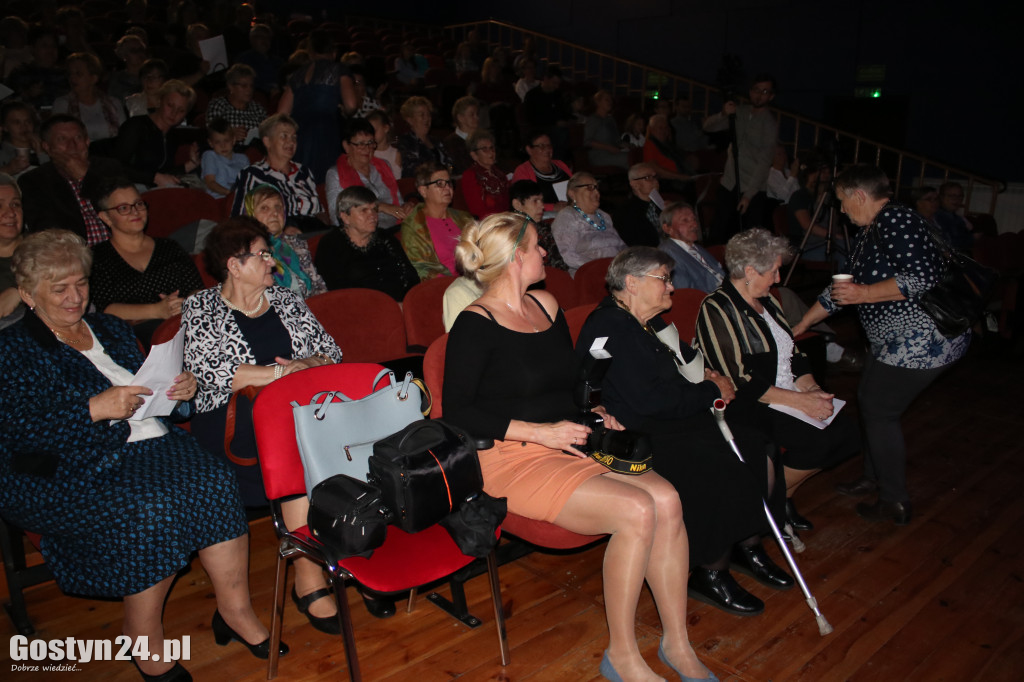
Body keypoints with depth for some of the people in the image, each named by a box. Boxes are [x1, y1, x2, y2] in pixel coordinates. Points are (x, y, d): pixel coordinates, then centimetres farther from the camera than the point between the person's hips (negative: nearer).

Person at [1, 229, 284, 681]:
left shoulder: (110, 330, 22)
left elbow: (147, 389, 25)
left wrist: (182, 388, 2)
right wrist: (94, 409, -21)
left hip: (149, 442, 5)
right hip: (68, 473, -5)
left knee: (215, 483, -25)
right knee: (149, 510, -33)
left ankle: (235, 609, -13)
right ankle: (145, 643, -12)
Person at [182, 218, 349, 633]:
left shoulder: (286, 301, 21)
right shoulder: (201, 310, 8)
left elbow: (330, 351, 16)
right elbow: (209, 372, -9)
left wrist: (309, 365, -8)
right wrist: (283, 371, -11)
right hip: (235, 418, -4)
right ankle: (308, 577, -25)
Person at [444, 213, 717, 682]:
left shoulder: (547, 306, 14)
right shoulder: (475, 325, -9)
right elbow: (457, 412, -15)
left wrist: (598, 414, 4)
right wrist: (540, 431, -19)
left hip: (569, 446, 7)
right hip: (512, 459, -7)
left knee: (667, 498, -17)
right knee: (636, 510, -25)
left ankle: (677, 643, -2)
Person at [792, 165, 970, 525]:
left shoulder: (896, 219, -16)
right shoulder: (869, 233, 15)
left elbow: (923, 276, -26)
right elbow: (842, 287, 22)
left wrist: (865, 293, -20)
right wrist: (799, 326, 26)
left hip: (922, 340, -10)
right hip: (895, 341, 10)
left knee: (879, 411, -2)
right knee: (870, 401, 17)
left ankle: (895, 504, 11)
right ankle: (872, 478, 35)